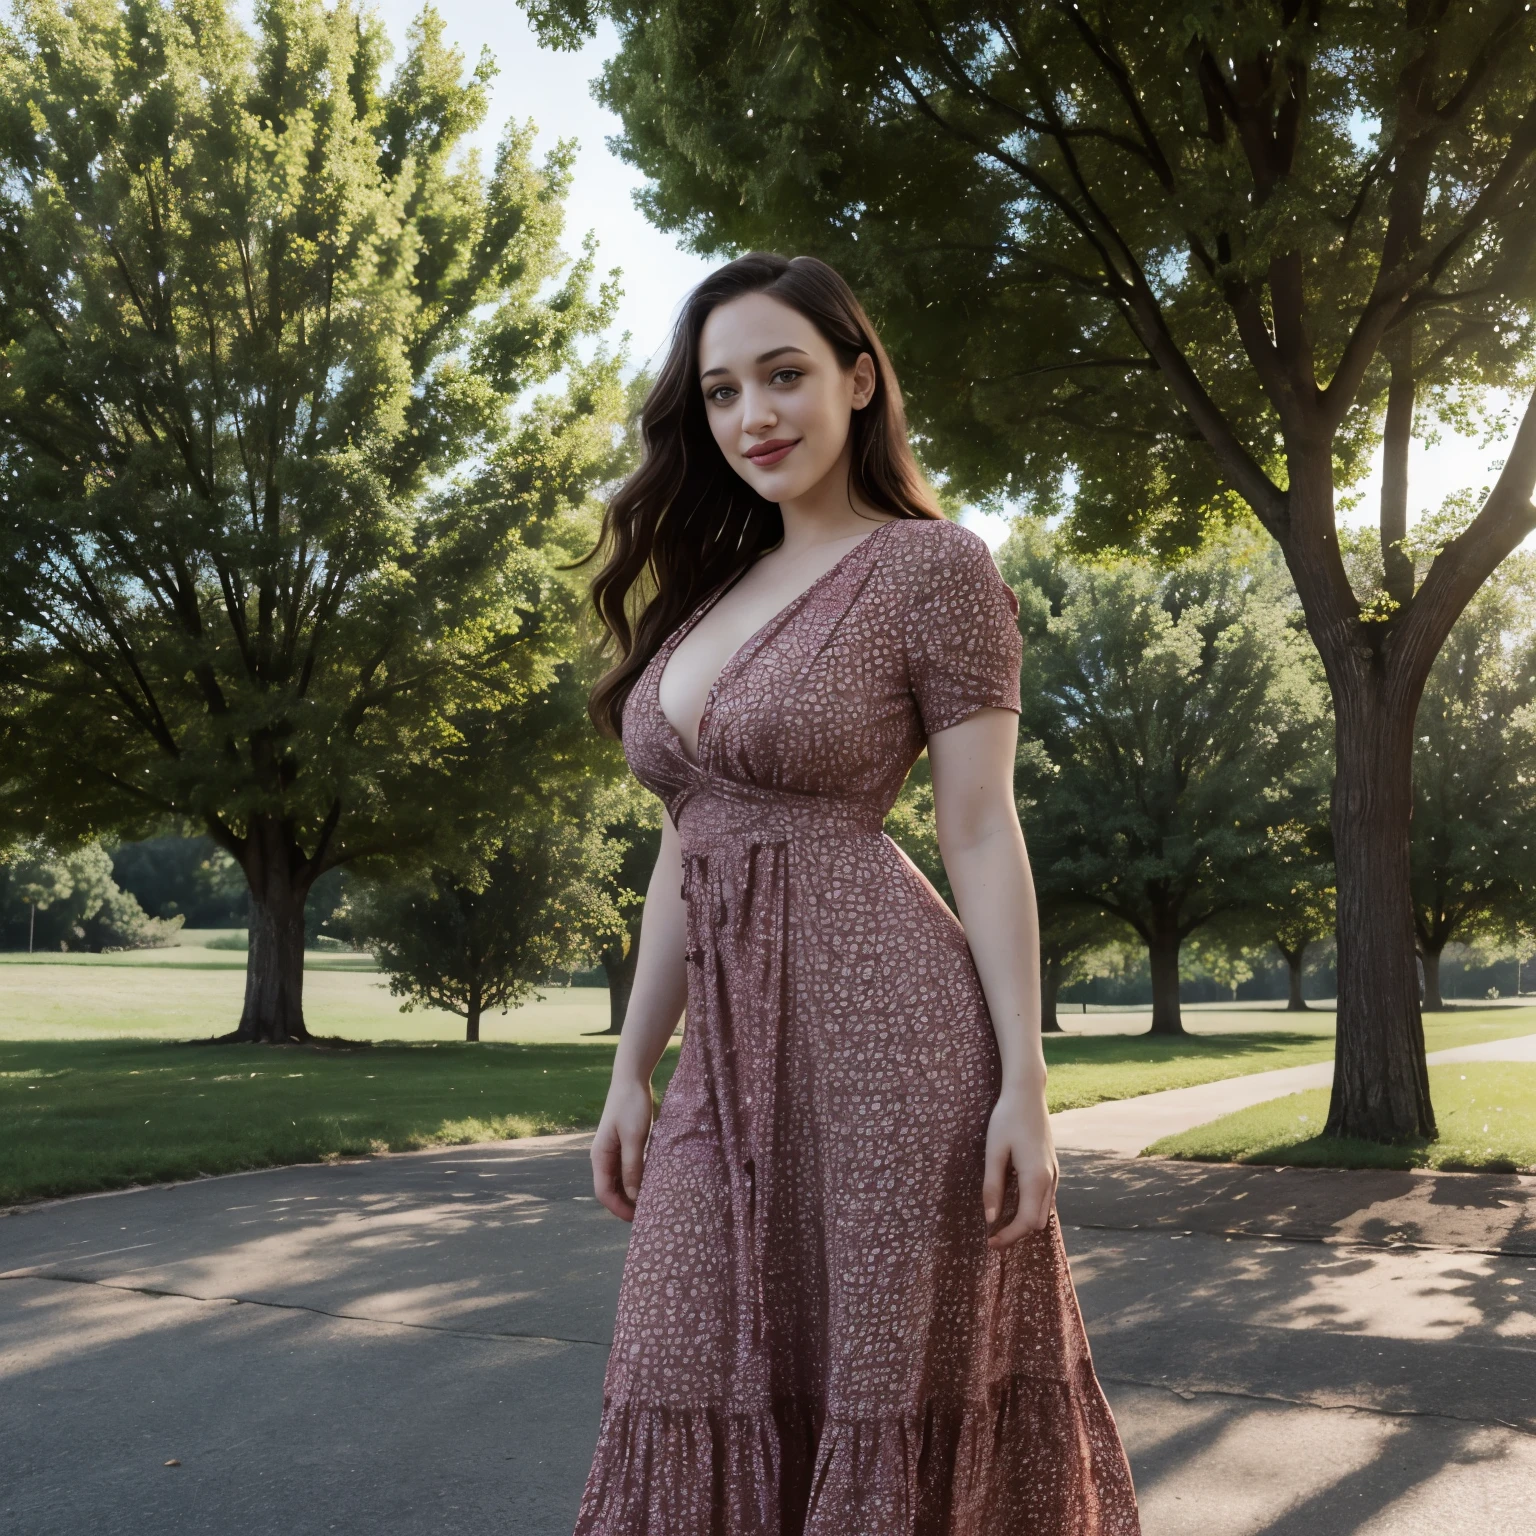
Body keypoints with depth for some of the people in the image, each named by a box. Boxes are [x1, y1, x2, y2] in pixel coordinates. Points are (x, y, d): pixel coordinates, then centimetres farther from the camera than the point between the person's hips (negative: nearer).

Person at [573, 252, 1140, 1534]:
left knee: (909, 1414, 3)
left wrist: (1022, 1081, -12)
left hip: (890, 1038, -6)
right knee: (699, 1421, 5)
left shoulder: (932, 566, -3)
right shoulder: (712, 589, 16)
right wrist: (632, 1068, 14)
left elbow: (983, 834, -7)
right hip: (735, 1067, 6)